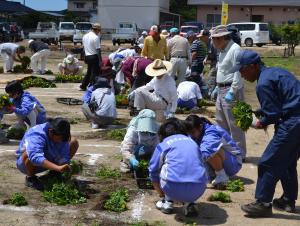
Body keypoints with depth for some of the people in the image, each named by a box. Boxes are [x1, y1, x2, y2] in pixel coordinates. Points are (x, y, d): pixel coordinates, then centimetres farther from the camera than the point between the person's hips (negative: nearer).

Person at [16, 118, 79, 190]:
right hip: (25, 162, -5)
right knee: (29, 153, -42)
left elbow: (64, 157, -20)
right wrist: (58, 168, -60)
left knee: (74, 142, -9)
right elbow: (36, 158, -52)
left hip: (48, 160, 5)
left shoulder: (60, 136, -18)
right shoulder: (36, 135, -36)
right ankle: (30, 178, -10)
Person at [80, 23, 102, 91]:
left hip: (87, 56, 8)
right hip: (94, 57, -8)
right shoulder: (96, 37, -14)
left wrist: (85, 58, 25)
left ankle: (83, 86, 25)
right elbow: (98, 50, -17)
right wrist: (100, 61, -16)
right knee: (95, 73, 1)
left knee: (89, 72, 20)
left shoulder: (85, 36, 11)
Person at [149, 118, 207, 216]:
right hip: (198, 191, 3)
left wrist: (161, 194, 42)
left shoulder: (162, 145, 14)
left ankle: (167, 202, 23)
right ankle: (189, 203, 16)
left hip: (174, 189, -3)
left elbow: (153, 171, 23)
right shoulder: (193, 142, 25)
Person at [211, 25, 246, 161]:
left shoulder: (235, 49, -16)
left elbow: (238, 73, -21)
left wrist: (232, 92, -24)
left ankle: (239, 154, 5)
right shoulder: (223, 50, 14)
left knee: (234, 124, -5)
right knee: (221, 122, 18)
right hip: (222, 90, 10)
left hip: (231, 90, -10)